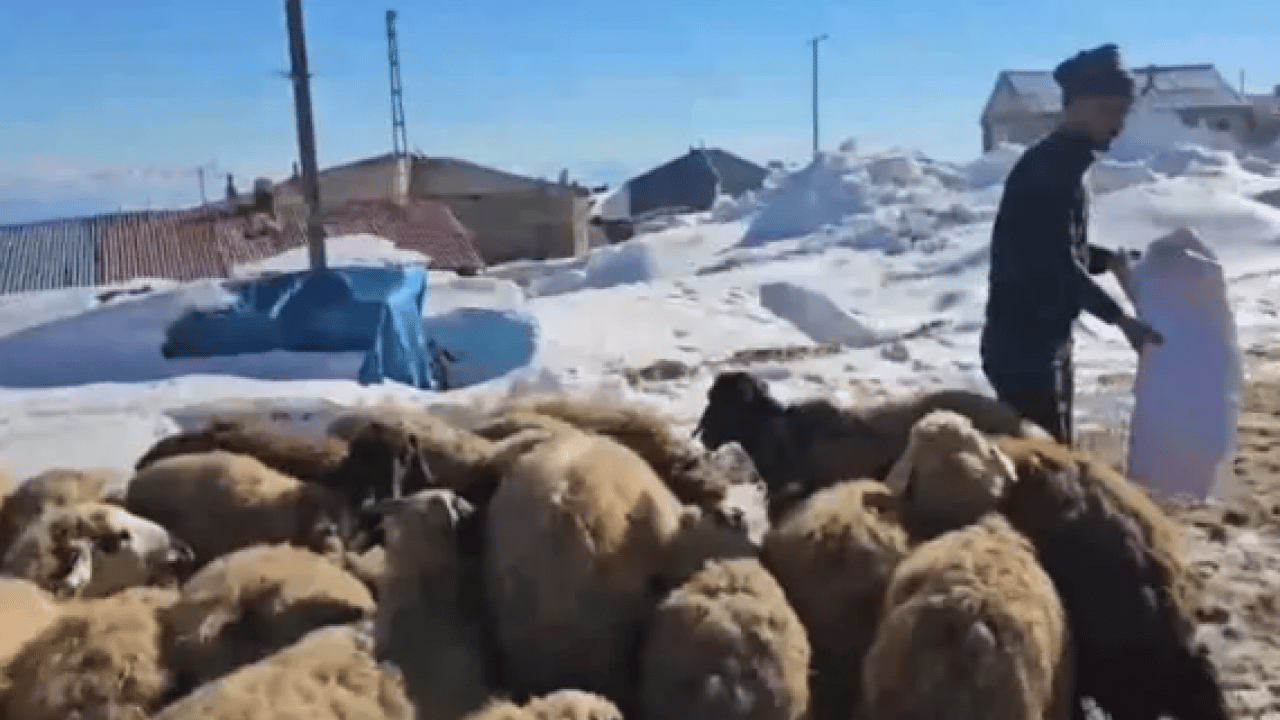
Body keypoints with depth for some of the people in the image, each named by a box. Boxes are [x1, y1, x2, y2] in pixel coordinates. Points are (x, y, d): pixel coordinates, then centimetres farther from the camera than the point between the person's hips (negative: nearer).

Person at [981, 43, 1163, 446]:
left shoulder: (1062, 165, 15)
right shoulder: (1048, 168, -17)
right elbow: (1054, 265, -22)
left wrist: (1108, 259, 9)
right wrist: (1119, 317, -17)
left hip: (1044, 341, 10)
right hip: (1022, 345, -10)